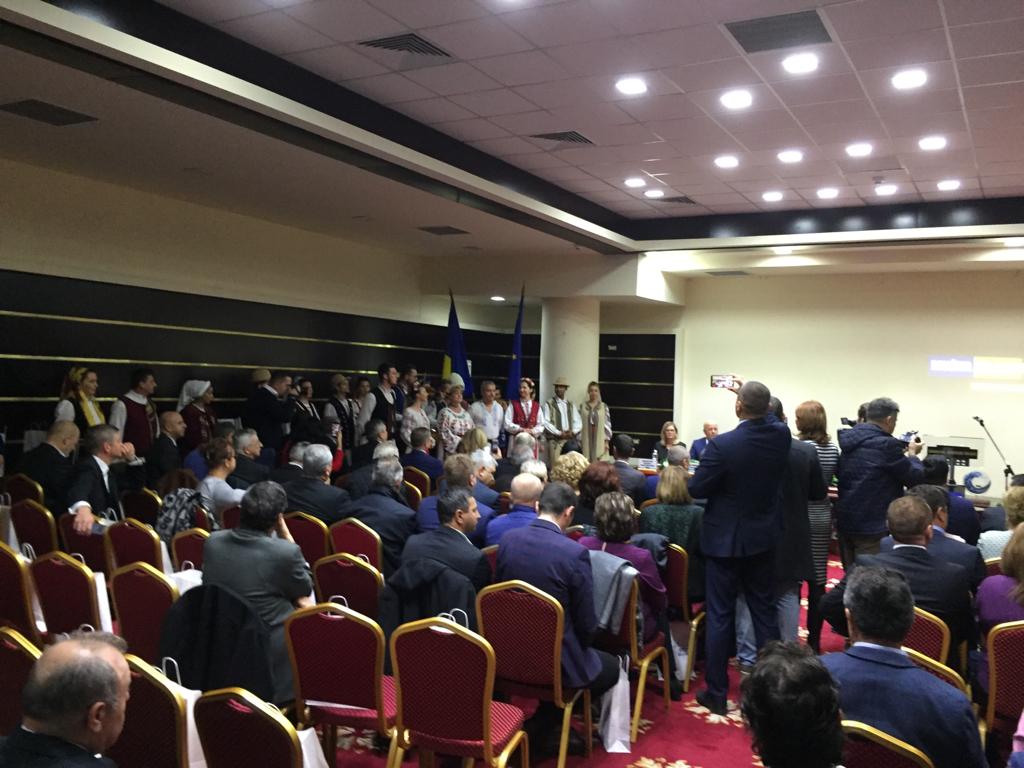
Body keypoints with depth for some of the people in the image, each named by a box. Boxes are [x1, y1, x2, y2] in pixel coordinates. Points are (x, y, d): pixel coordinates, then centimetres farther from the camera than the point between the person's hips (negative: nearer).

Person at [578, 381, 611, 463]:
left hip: (600, 440, -1)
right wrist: (579, 441, 0)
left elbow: (607, 424, 0)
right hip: (586, 440, 1)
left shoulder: (604, 407, 1)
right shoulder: (582, 407, 4)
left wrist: (606, 441, -4)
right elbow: (579, 424, 4)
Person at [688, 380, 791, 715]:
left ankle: (717, 693, 12)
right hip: (764, 538, 5)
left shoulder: (722, 445, -23)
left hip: (725, 539, -4)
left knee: (720, 615, 5)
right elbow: (769, 418, 17)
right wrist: (755, 398, 27)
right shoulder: (781, 436, -7)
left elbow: (697, 489, -15)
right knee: (764, 609, 16)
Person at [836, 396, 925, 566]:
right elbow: (916, 478, -9)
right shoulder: (886, 444, -17)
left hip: (845, 521, 8)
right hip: (874, 526, -8)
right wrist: (912, 454, 11)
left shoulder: (850, 440, 6)